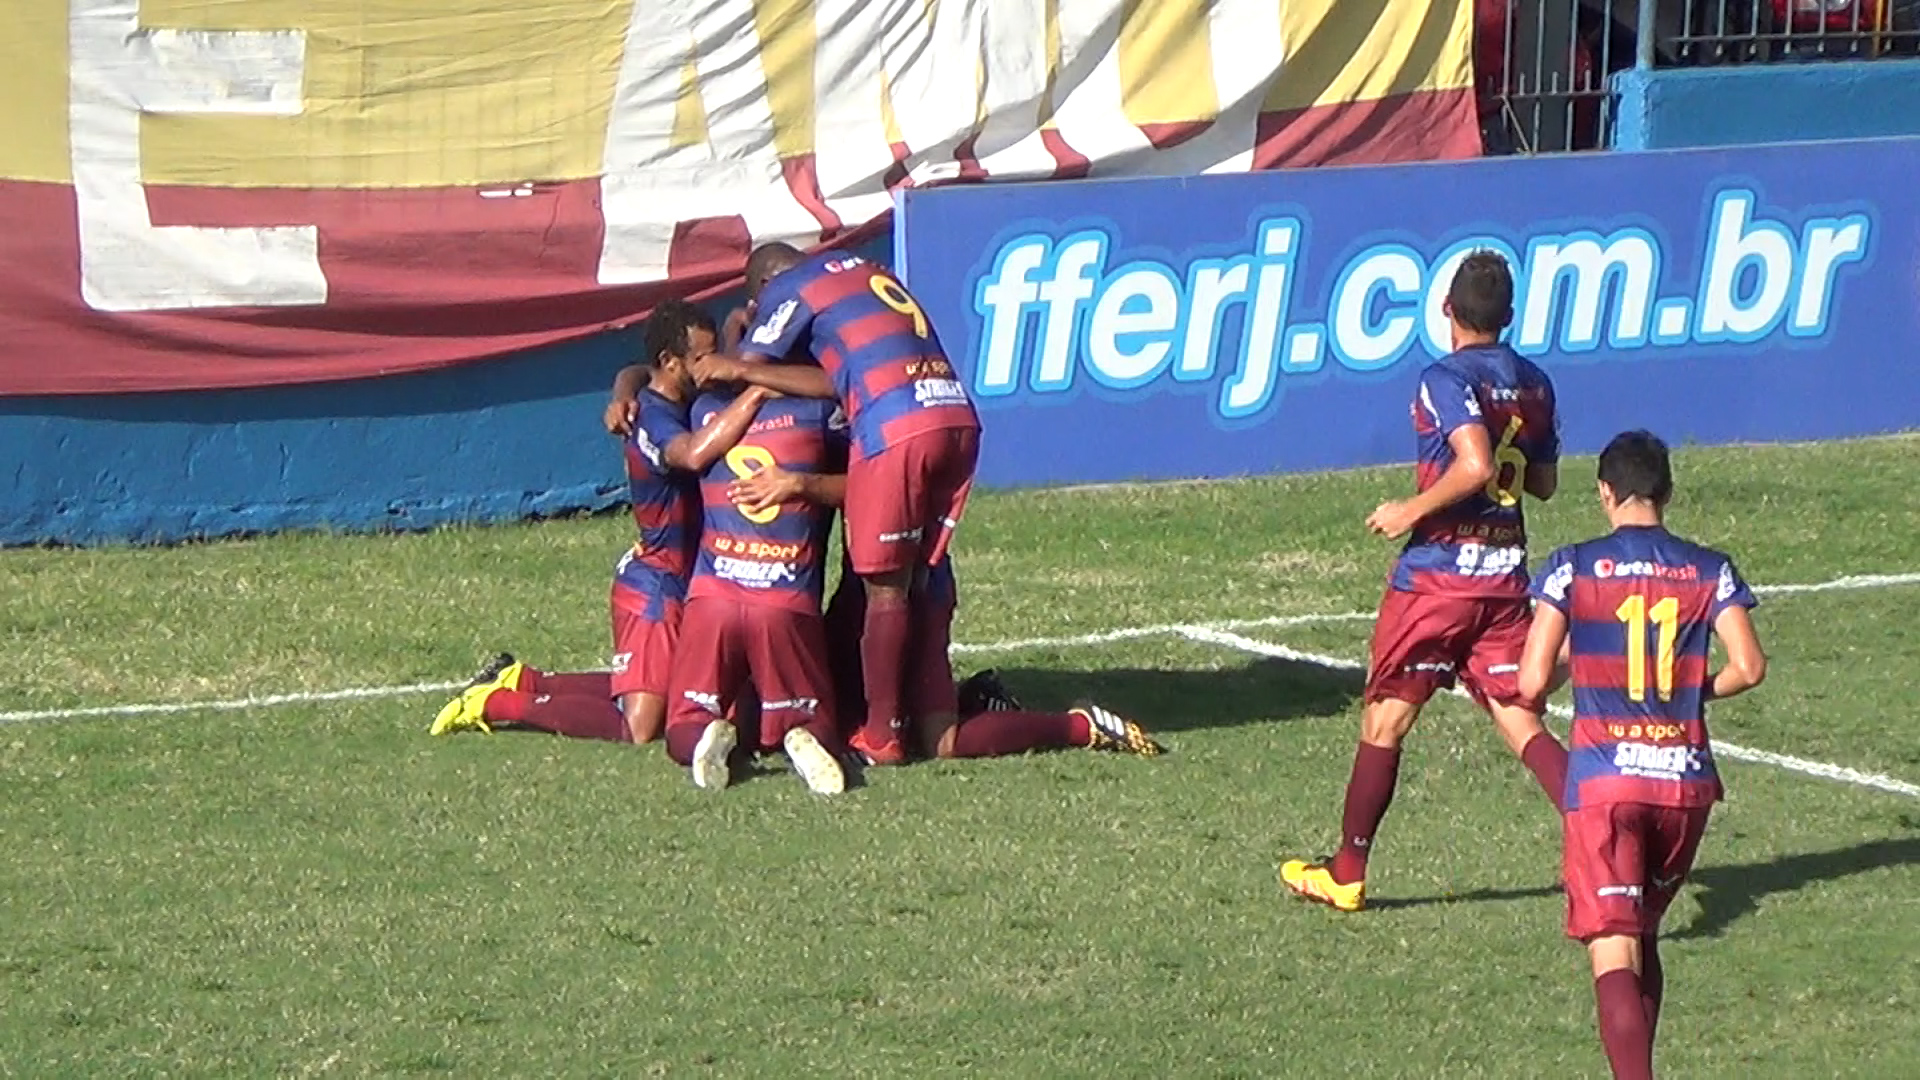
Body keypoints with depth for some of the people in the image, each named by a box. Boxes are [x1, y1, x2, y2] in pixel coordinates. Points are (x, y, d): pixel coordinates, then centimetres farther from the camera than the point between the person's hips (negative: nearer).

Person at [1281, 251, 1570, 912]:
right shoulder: (1534, 384, 9)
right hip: (1507, 574, 6)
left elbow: (1476, 465, -26)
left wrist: (1411, 511, -16)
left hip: (1438, 569, -6)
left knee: (1385, 719, 6)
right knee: (1521, 722, 4)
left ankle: (1347, 873, 14)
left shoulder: (1447, 379, -12)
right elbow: (1545, 482, 18)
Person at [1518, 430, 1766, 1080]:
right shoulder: (1709, 570, 4)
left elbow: (1532, 683, -6)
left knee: (1614, 956, -10)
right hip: (1687, 780, 3)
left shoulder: (1573, 568, -2)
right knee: (1644, 936, 24)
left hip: (1604, 780, -3)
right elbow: (1748, 667, -5)